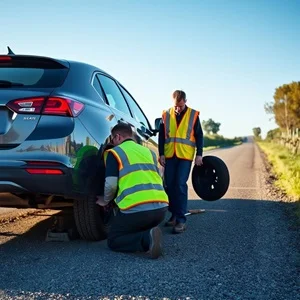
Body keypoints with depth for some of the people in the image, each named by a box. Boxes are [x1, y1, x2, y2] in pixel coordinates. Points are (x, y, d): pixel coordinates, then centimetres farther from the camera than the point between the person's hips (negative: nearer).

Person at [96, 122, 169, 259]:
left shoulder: (115, 152, 6)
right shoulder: (149, 151, 23)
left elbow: (111, 184, -4)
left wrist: (105, 201, 19)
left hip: (136, 208, -6)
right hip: (161, 207, 7)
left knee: (113, 240, 14)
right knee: (141, 229, 35)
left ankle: (147, 239, -12)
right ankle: (149, 236, 0)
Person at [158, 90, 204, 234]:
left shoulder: (193, 115, 0)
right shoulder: (166, 115, 4)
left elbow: (199, 136, 3)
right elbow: (161, 136, 7)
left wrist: (199, 154, -2)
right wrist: (161, 154, 3)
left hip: (185, 156, -3)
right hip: (169, 156, 3)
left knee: (180, 185, -11)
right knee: (169, 186, 6)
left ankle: (181, 219, -8)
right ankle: (174, 214, 20)